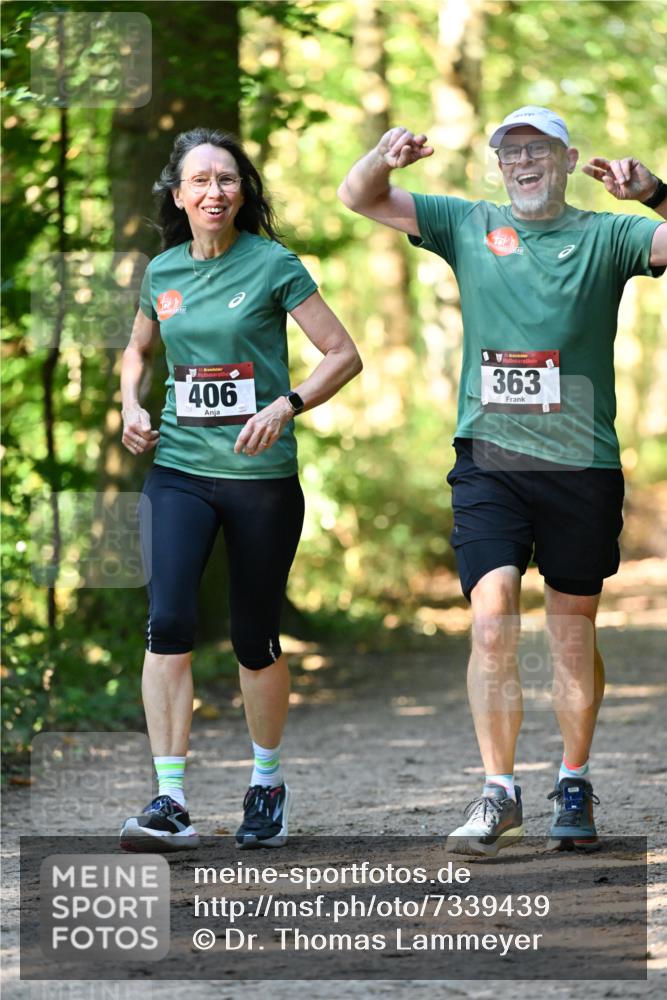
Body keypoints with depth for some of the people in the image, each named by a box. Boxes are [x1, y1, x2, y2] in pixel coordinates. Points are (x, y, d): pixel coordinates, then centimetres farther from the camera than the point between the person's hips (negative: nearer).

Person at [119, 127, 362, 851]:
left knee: (255, 638, 6)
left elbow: (343, 354, -3)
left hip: (262, 474, -2)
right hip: (178, 469, 2)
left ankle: (267, 784, 28)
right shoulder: (163, 272, 8)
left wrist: (285, 406, -18)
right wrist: (131, 408, 8)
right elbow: (137, 349, 27)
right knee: (168, 621, -15)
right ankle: (169, 802, -16)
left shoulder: (272, 264, -4)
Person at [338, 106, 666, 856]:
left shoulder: (603, 237, 4)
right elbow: (358, 198, 7)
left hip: (582, 464, -1)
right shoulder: (469, 226, 10)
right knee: (492, 618, -11)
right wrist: (385, 158, -15)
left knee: (573, 632, 8)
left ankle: (573, 786, 21)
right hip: (489, 461, 1)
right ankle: (498, 792, -7)